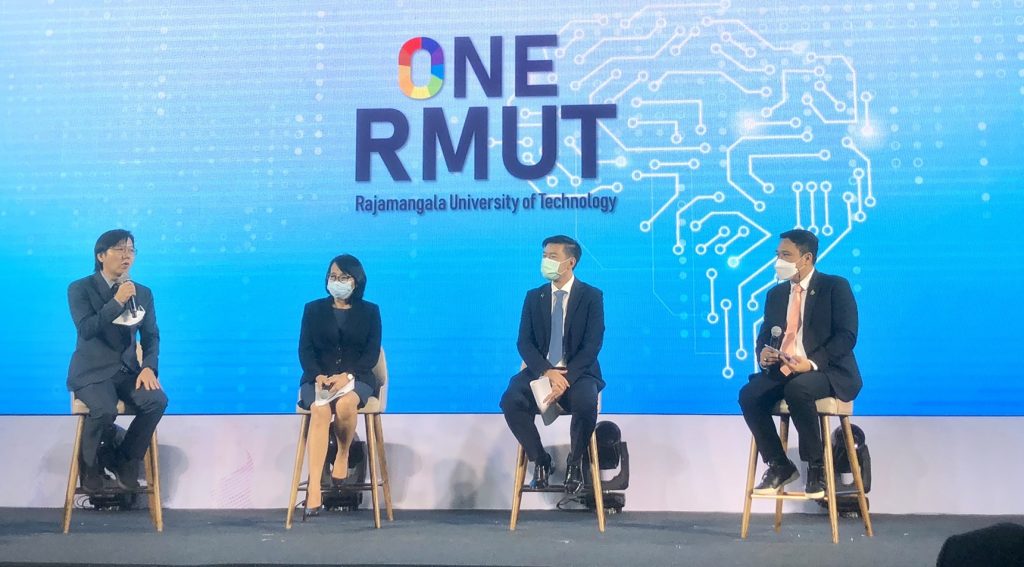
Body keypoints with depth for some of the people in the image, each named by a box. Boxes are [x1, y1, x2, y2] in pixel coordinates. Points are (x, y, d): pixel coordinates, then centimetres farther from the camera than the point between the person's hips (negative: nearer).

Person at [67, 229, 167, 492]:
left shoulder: (143, 292, 8)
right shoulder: (80, 289, -4)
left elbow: (151, 336, 8)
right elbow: (86, 330, -17)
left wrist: (149, 367, -10)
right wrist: (117, 301, -21)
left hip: (128, 370, 4)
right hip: (92, 370, -4)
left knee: (157, 400, -26)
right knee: (105, 409, -33)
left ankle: (124, 461, -3)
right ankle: (90, 464, 0)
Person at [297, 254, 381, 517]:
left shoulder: (370, 311, 12)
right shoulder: (313, 309, 15)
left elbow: (372, 353, 2)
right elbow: (305, 350, 6)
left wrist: (347, 376, -17)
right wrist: (318, 376, -15)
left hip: (357, 377, -1)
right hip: (318, 377, 1)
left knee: (345, 404, -38)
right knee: (320, 410, -34)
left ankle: (343, 455, -8)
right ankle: (314, 488, -41)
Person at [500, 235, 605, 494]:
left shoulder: (592, 296, 0)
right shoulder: (533, 297, 10)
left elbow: (592, 345, -9)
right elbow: (525, 342, 1)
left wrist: (566, 378, -23)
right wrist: (547, 372, -18)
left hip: (578, 372, -3)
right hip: (539, 371, 3)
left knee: (586, 404, -36)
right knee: (510, 402, -28)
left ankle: (575, 462, -8)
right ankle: (540, 459, -5)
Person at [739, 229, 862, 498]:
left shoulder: (836, 287, -1)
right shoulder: (776, 293, 17)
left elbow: (847, 335, -10)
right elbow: (764, 336, 19)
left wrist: (812, 363, -23)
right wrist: (763, 354, -7)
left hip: (828, 372, -5)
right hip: (783, 372, 5)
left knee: (797, 389, -37)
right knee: (749, 395, -23)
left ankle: (816, 465, -16)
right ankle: (779, 465, -5)